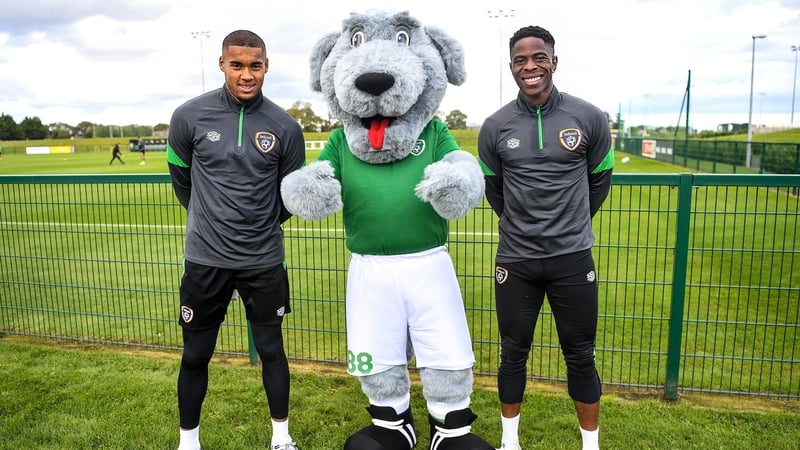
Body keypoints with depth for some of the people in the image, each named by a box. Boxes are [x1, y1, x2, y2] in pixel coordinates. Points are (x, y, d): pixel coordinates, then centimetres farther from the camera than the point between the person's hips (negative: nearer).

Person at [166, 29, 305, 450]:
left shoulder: (285, 127, -6)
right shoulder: (189, 116, -7)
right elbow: (181, 179, 10)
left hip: (264, 260, 0)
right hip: (205, 258, 0)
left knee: (271, 350, 13)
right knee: (195, 355, 12)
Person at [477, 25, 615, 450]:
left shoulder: (589, 118, -4)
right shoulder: (495, 127, -3)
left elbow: (599, 180, 11)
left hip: (573, 259, 0)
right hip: (515, 260, 1)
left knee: (580, 357, 10)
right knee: (513, 353, 12)